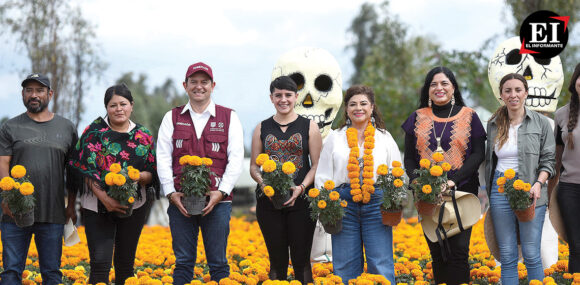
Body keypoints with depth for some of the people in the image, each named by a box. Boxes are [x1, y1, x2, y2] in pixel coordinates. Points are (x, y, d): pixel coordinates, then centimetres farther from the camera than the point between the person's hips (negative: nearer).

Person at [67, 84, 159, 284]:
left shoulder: (144, 136, 7)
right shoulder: (95, 131, 0)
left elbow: (153, 174, 6)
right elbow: (85, 169, -7)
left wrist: (138, 176, -17)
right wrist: (104, 198, -19)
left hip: (134, 206, 2)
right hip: (97, 206, -2)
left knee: (125, 262, 9)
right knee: (100, 262, -10)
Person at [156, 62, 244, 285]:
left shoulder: (229, 118, 8)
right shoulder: (172, 118, 12)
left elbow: (236, 158, 1)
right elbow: (163, 158, 6)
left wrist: (221, 193, -11)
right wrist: (171, 193, -7)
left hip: (217, 201, -1)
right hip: (180, 201, 1)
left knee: (218, 262, 3)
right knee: (183, 262, 5)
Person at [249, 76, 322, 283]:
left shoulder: (309, 127, 7)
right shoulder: (262, 128, 12)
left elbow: (317, 165, 3)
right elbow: (254, 166, 11)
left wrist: (301, 187, -13)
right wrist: (263, 183, -10)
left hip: (300, 200, -2)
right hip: (269, 201, 2)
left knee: (301, 260, -2)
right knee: (277, 260, 5)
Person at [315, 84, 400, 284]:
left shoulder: (384, 138, 13)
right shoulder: (335, 138, 13)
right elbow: (323, 176, 12)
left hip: (376, 202, 0)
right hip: (344, 202, 1)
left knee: (381, 264, -4)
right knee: (345, 266, 2)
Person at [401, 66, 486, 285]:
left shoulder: (469, 116, 5)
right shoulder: (417, 118, 11)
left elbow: (478, 154, -2)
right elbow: (409, 158, 9)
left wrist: (454, 180, -15)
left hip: (461, 191, -2)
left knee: (458, 249, -10)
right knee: (437, 253, 6)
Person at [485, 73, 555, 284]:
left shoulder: (541, 123, 2)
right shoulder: (493, 124, 11)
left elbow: (548, 160, 0)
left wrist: (538, 184, -16)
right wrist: (490, 191, 12)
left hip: (529, 190, -3)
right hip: (500, 189, 3)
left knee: (531, 255, -4)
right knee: (507, 257, 4)